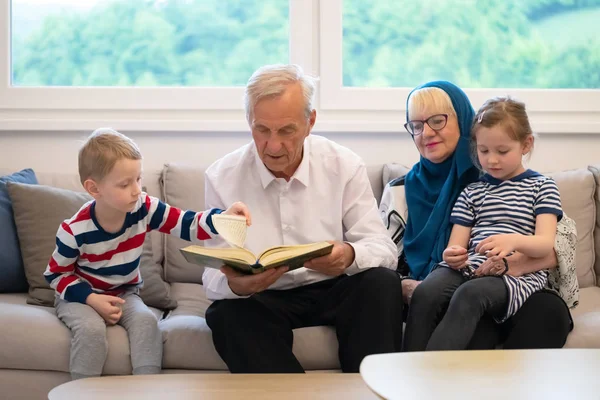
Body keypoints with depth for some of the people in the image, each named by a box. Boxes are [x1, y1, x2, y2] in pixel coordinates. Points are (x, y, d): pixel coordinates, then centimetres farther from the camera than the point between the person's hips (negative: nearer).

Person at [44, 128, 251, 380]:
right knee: (91, 329, -33)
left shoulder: (144, 208, -16)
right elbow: (56, 275, -9)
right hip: (80, 295, -3)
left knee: (146, 320, -27)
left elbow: (187, 225, -18)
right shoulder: (75, 231, -23)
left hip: (124, 293, 3)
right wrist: (91, 299, -24)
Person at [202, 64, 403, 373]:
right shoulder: (221, 177, -3)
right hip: (262, 300, -1)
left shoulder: (345, 166, -2)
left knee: (382, 281, -27)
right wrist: (234, 285, -33)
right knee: (227, 313, -32)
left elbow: (383, 249, -6)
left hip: (334, 290, 1)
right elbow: (214, 277, -6)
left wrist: (350, 256, -31)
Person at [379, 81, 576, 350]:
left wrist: (512, 263, -21)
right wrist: (409, 289, -12)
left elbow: (565, 237, -1)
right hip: (441, 303, -1)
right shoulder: (400, 192, 17)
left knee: (549, 310, -33)